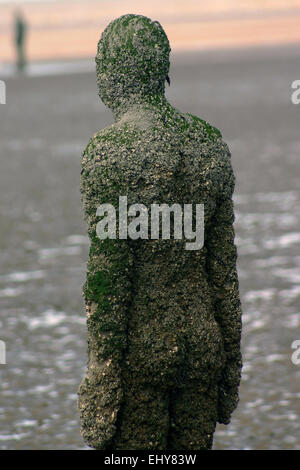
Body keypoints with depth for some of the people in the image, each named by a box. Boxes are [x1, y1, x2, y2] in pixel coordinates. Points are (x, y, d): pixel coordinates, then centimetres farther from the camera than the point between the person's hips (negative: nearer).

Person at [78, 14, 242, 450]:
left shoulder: (107, 152, -13)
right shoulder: (210, 142, 4)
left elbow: (107, 272, -15)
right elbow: (224, 259, 7)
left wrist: (104, 373, -11)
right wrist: (231, 355, 14)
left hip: (139, 350, -5)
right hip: (202, 344, 5)